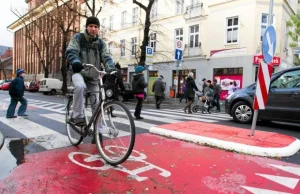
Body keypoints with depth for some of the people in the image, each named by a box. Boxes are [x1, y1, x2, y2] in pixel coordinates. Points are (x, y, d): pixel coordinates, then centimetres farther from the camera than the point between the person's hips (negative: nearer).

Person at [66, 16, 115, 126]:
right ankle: (77, 116, -23)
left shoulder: (101, 43, 7)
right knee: (80, 86, -37)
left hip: (94, 77, 3)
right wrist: (76, 62, -38)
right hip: (79, 72, -3)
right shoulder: (78, 38, 0)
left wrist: (111, 69, -27)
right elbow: (71, 51, -15)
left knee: (97, 103, 3)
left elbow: (106, 57, -6)